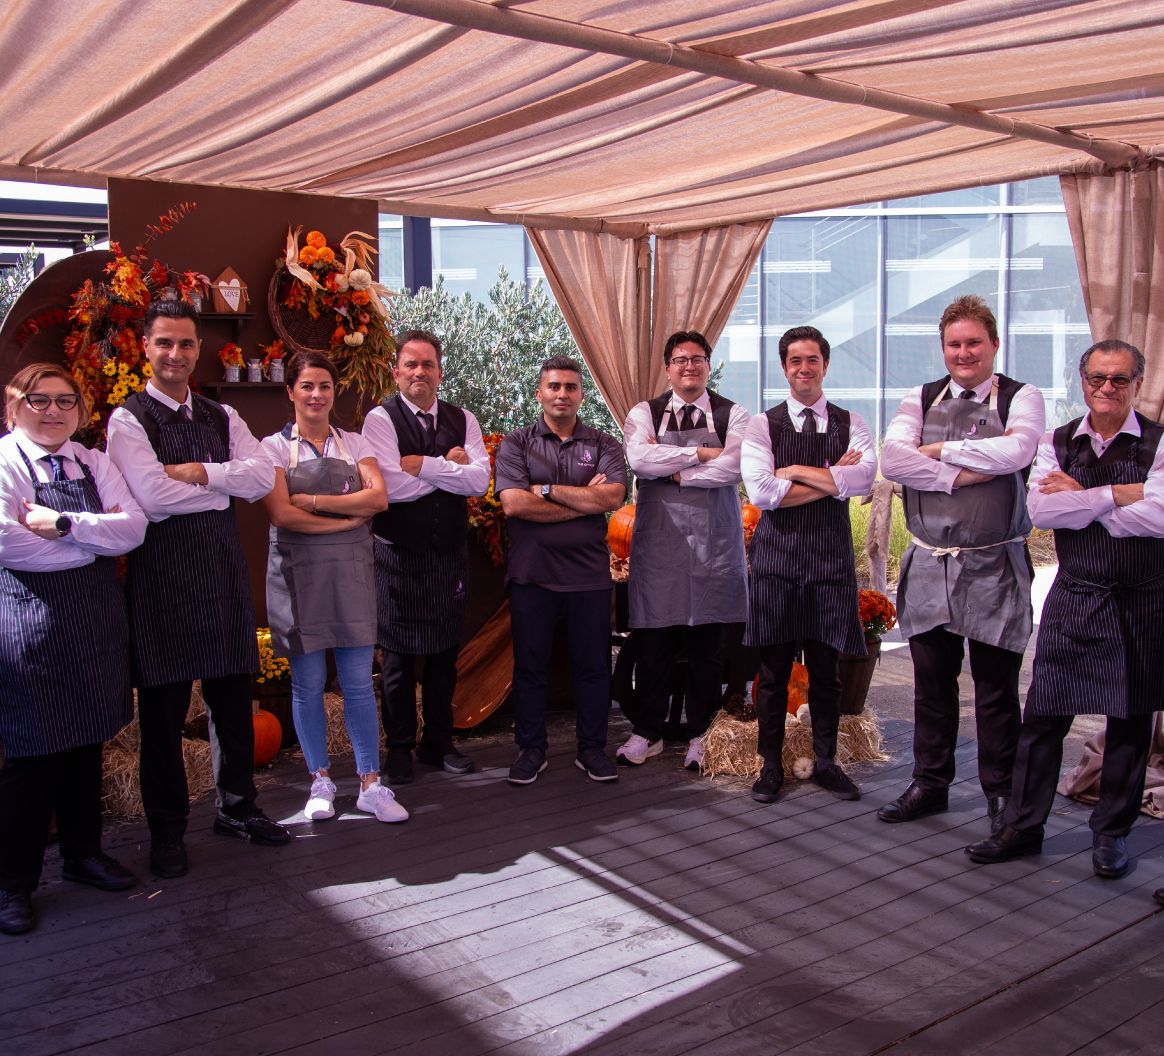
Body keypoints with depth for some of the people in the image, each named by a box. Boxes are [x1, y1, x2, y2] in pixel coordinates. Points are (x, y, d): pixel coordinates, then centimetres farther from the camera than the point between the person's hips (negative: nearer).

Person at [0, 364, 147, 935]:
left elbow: (134, 527, -4)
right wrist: (97, 536, -11)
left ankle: (83, 851, 31)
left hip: (96, 615, 6)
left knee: (87, 740, 14)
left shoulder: (94, 463, 11)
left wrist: (65, 524, -16)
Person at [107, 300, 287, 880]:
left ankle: (237, 806, 30)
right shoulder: (128, 420, -3)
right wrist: (227, 485, -7)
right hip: (162, 570, -5)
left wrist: (200, 472, -14)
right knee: (164, 704, 5)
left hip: (223, 566, 5)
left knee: (233, 695, 13)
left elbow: (264, 476, -1)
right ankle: (167, 829, 20)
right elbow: (151, 496, -18)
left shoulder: (222, 417, 13)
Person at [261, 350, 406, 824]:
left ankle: (371, 785, 10)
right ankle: (321, 781, 20)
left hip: (351, 572, 2)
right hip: (298, 572, -2)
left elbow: (378, 496, -6)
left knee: (359, 682, 2)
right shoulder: (274, 446, 2)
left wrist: (316, 501, -13)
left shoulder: (354, 444, 10)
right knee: (308, 685, 5)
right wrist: (348, 516, -9)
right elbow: (282, 514, -11)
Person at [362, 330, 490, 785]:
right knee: (398, 654, 6)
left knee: (445, 653, 13)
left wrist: (423, 465, -17)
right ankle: (400, 748, 21)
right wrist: (450, 467, -13)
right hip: (398, 555, -4)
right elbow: (390, 486, -20)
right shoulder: (381, 419, -7)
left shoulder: (462, 420, 5)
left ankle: (439, 743, 28)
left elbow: (479, 480, -9)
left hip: (450, 553, 4)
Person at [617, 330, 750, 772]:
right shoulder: (645, 413, 7)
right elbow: (638, 459, -12)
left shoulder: (732, 414, 6)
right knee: (654, 642, 2)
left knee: (708, 644, 5)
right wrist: (702, 453, -10)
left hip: (715, 539, 0)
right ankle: (646, 732, 17)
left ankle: (701, 735, 19)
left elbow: (733, 466, -11)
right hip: (659, 537, 0)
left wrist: (674, 470, -8)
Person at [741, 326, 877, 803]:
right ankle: (771, 765, 18)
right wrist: (831, 481, -11)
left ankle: (826, 761, 25)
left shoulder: (851, 423, 7)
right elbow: (760, 491, -13)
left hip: (831, 554, 1)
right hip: (777, 553, -1)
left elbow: (863, 478, -12)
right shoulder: (763, 425, 2)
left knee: (826, 668, 11)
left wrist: (797, 470, -12)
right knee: (773, 668, 5)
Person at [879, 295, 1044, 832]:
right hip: (928, 564, 3)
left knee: (996, 687, 6)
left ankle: (1000, 792, 22)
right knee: (932, 682, 11)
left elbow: (1017, 450, -21)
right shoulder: (921, 400, 8)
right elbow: (892, 459, -9)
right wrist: (965, 474, -17)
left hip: (994, 566, -2)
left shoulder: (1021, 398, 1)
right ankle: (929, 784, 26)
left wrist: (940, 450, -11)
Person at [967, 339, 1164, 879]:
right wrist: (1117, 494, -16)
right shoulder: (1056, 443, 5)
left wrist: (1080, 499, -13)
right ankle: (1022, 825, 15)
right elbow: (1039, 509, -11)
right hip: (1072, 597, 2)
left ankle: (1110, 832, 24)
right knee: (1043, 715, 3)